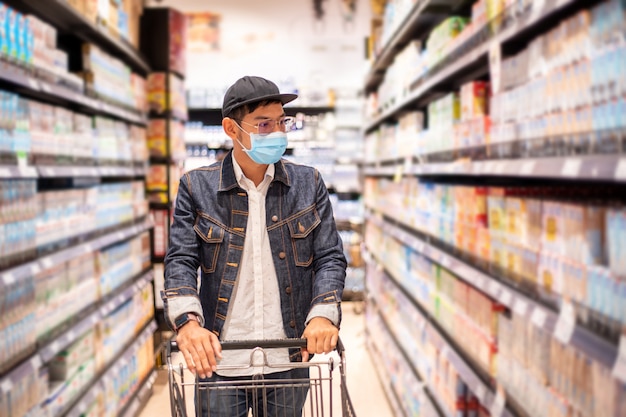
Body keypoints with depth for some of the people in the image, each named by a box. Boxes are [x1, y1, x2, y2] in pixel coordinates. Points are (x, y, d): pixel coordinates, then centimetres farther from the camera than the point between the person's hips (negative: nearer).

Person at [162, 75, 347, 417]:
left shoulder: (308, 183, 2)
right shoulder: (197, 187, -2)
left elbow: (330, 257, 1)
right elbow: (180, 261, -6)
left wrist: (324, 314, -17)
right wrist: (188, 321, -23)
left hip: (289, 359, 2)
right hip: (218, 359, -1)